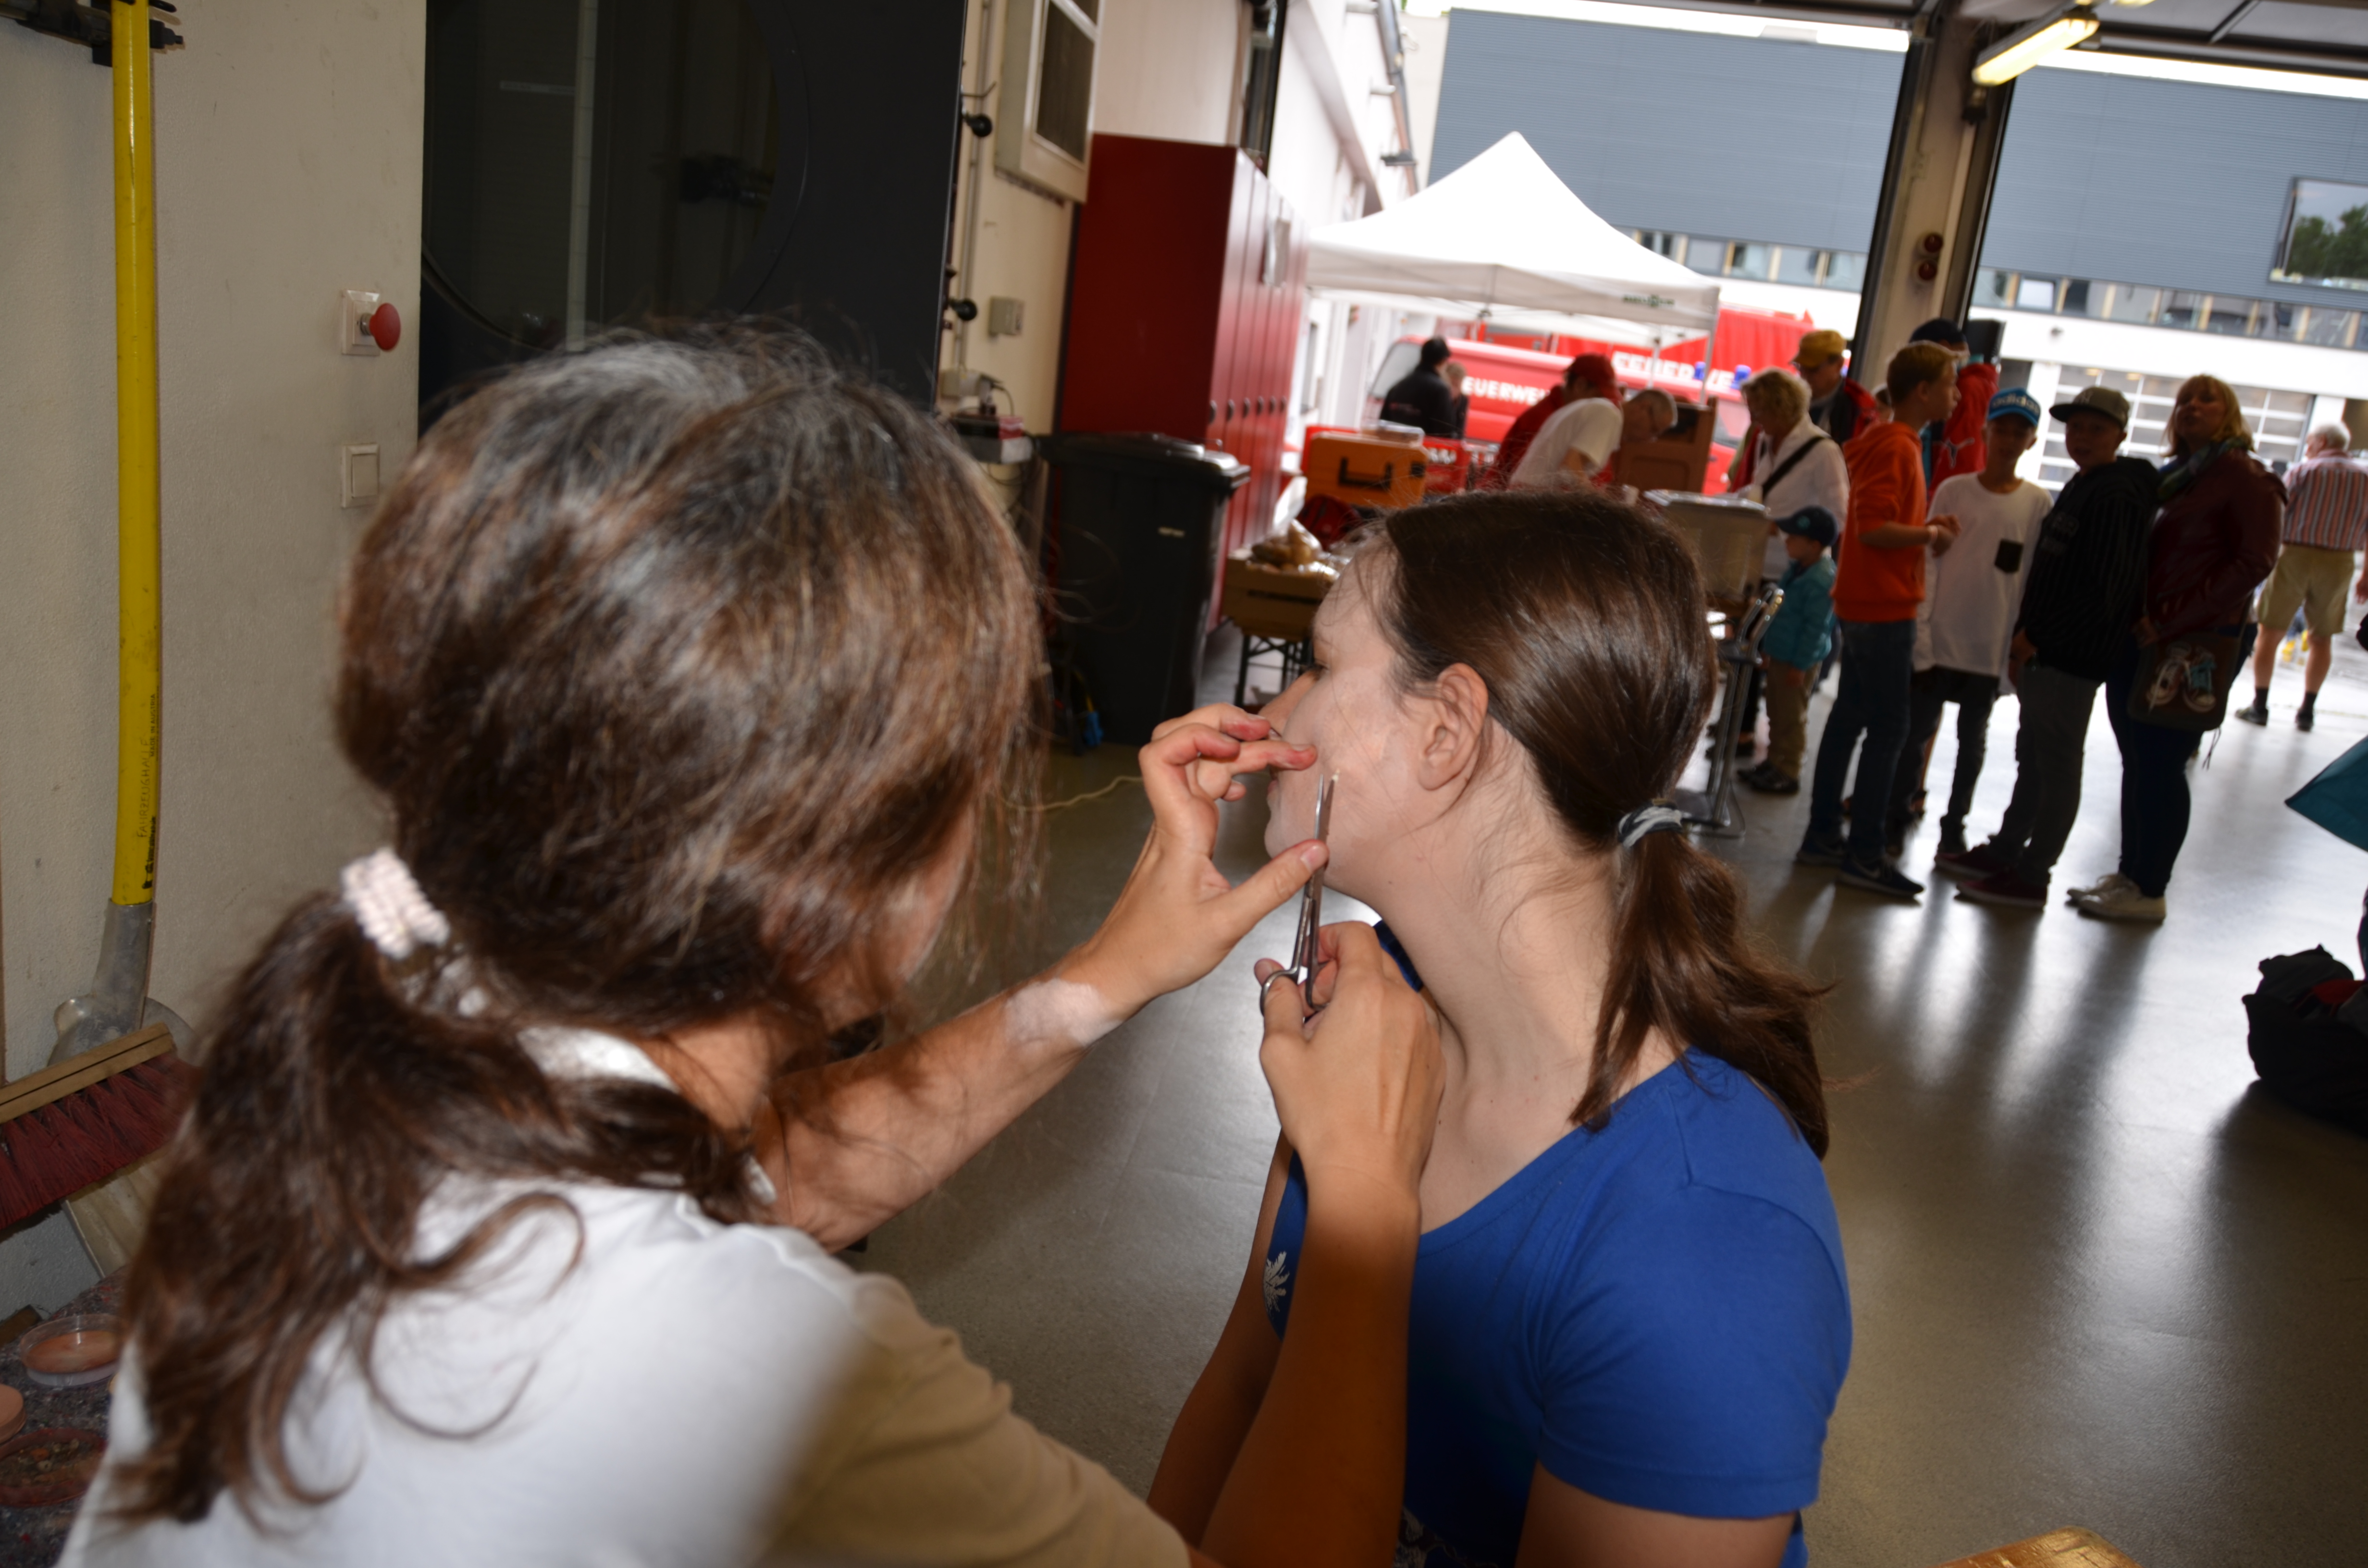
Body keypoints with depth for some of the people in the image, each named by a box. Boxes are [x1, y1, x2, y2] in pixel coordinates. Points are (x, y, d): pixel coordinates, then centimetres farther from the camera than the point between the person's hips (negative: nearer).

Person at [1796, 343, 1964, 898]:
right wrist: (1931, 534, -11)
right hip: (1885, 608, -10)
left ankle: (1822, 836, 19)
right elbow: (1872, 528, -25)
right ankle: (1863, 856, -2)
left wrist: (1925, 527, 9)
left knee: (1850, 716, 13)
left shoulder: (1887, 441, 15)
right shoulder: (1896, 447, -16)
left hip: (1866, 604, 10)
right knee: (1889, 729, -6)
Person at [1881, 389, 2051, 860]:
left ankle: (1955, 825, 23)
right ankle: (1896, 820, 16)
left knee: (1973, 740, 11)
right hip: (1940, 639, -1)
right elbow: (1928, 563, -1)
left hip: (1993, 647, 1)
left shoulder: (2038, 503, 2)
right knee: (1916, 731, 3)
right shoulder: (1953, 490, 1)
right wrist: (1920, 636, -7)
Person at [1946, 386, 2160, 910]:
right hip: (2042, 654, 10)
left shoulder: (2115, 497, -14)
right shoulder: (2082, 489, 17)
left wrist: (2037, 637, -15)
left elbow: (2105, 592, -20)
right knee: (2033, 759, 17)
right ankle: (2004, 852, 26)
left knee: (2057, 767, -2)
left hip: (2071, 659, -10)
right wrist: (2024, 641, 13)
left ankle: (2030, 877, 3)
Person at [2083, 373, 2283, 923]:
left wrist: (2172, 621, -18)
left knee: (2161, 764, -4)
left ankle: (2149, 892, 3)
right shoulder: (2170, 478, 17)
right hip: (2140, 638, 7)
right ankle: (2130, 874, 18)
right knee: (2138, 761, 9)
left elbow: (2254, 562, -14)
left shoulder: (2245, 477, -6)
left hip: (2196, 643, -7)